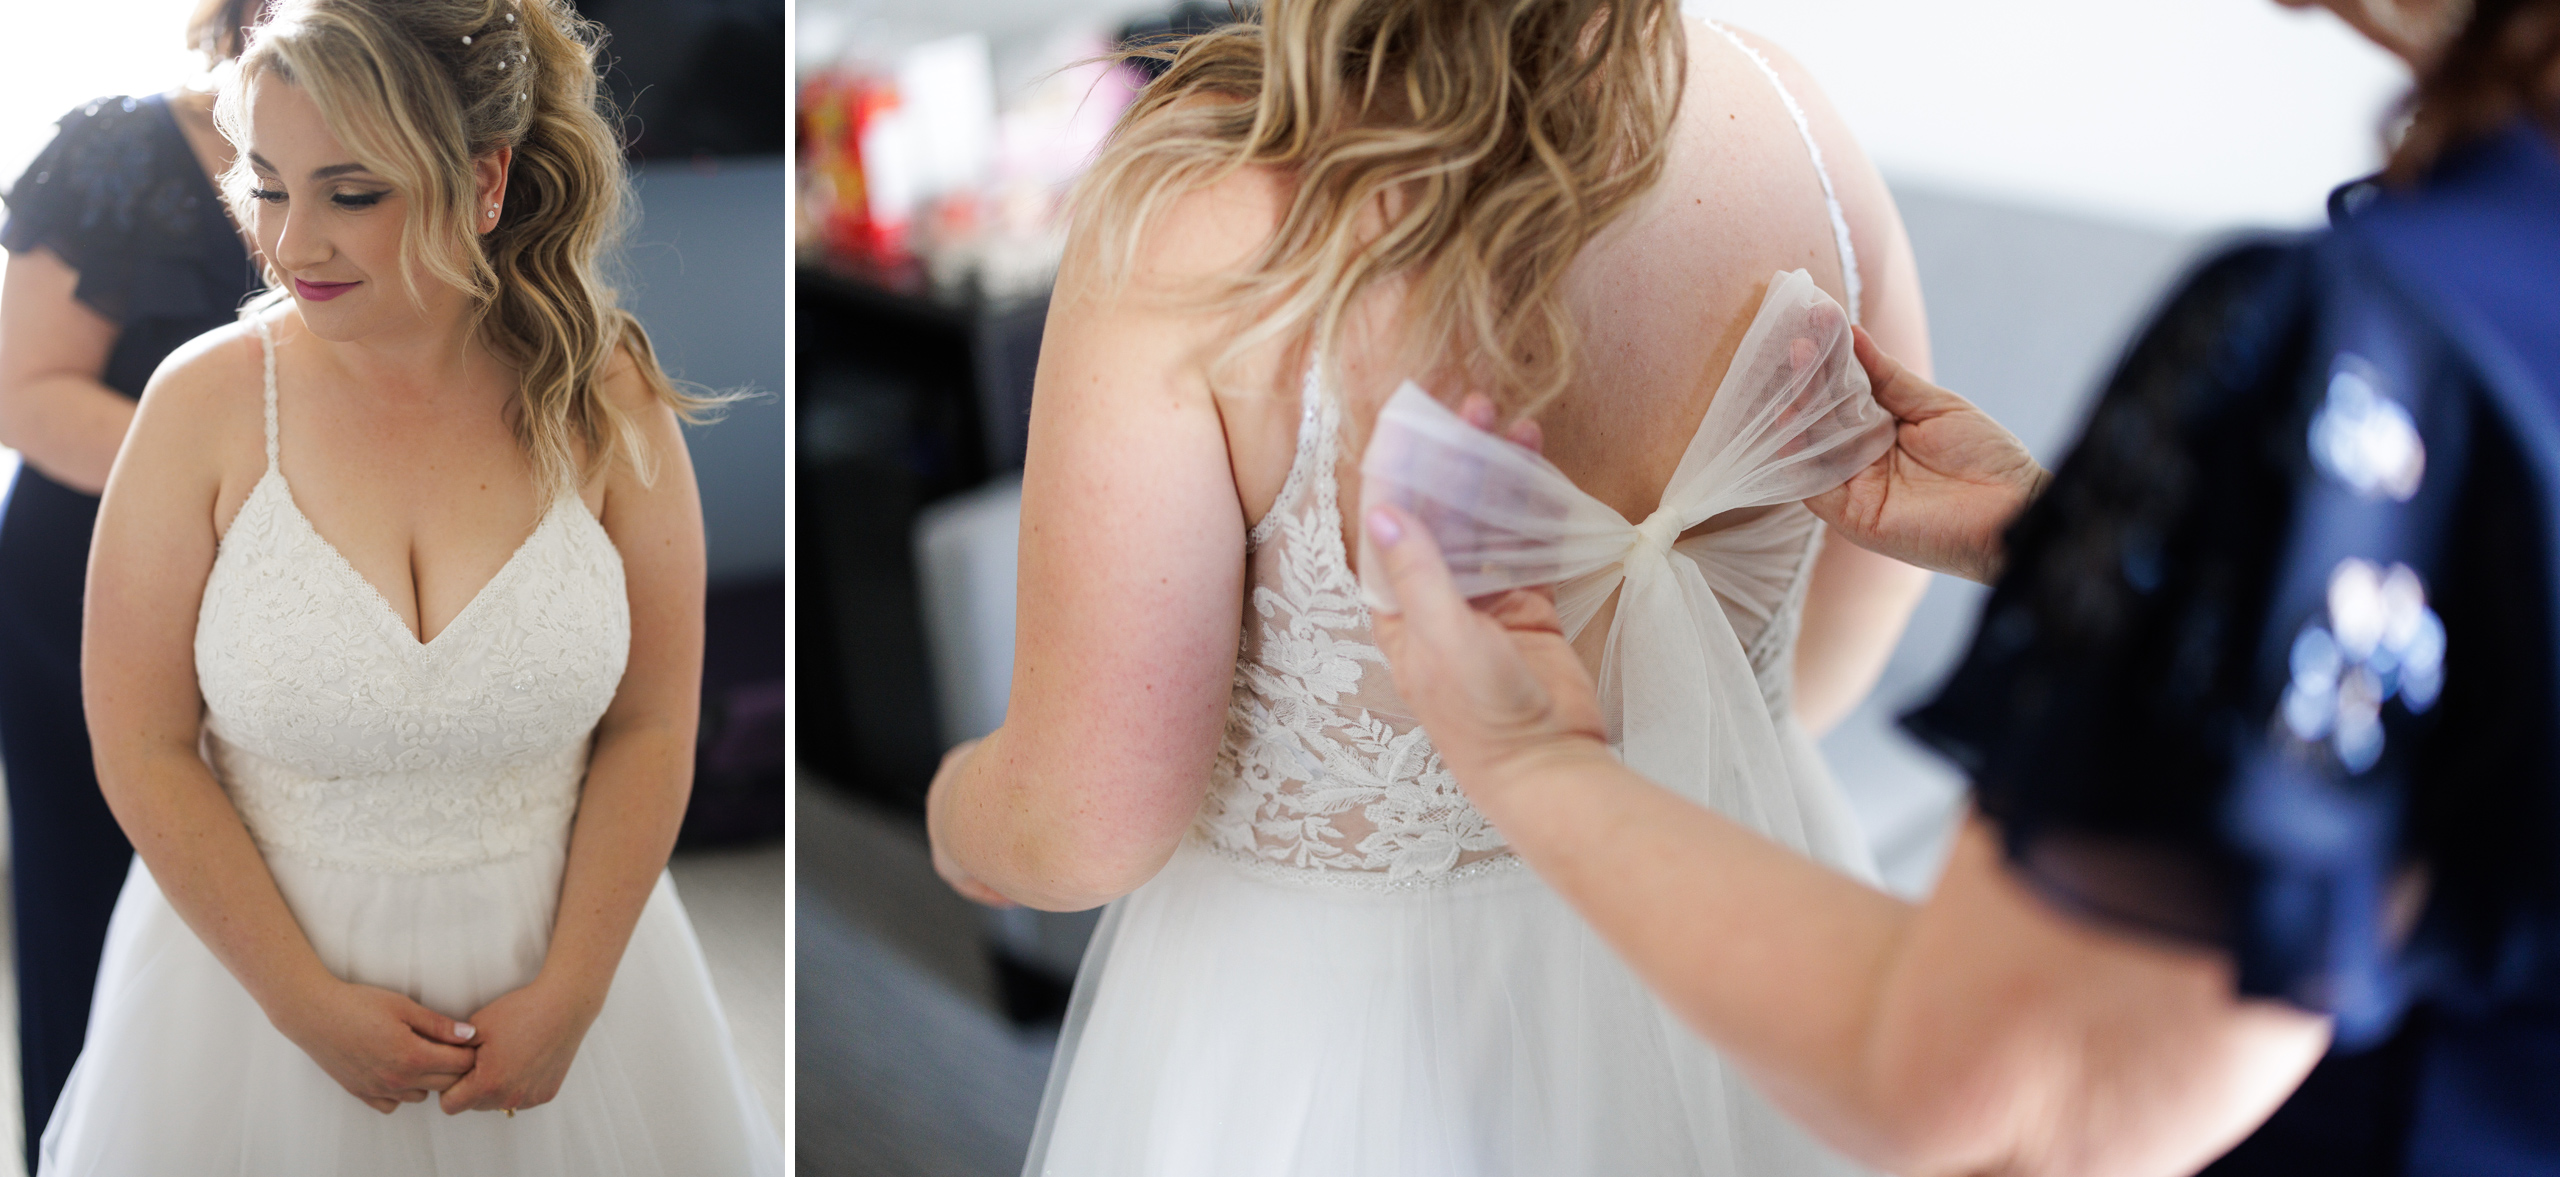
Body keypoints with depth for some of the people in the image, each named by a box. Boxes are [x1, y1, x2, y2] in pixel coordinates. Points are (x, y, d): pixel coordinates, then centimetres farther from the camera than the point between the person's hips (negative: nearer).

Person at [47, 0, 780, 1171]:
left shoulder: (601, 402, -10)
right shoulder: (204, 403, -13)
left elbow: (650, 729, -5)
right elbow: (143, 746, -9)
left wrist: (569, 994, -10)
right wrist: (305, 1002, -11)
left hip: (553, 960, 1)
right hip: (259, 962, -1)